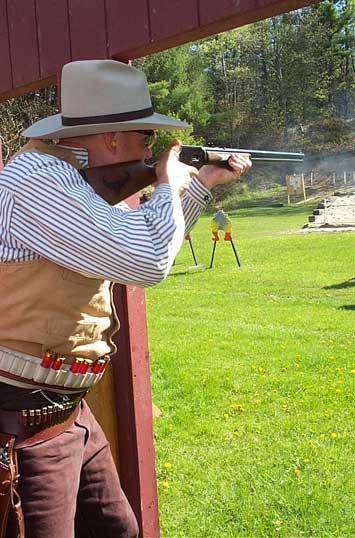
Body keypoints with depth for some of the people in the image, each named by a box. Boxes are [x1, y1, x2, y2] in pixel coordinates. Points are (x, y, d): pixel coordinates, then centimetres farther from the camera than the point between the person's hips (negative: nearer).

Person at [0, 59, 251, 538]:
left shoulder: (73, 176, 11)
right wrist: (168, 183, -8)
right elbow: (148, 262, -27)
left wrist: (203, 182, 23)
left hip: (69, 413, 10)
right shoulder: (39, 180, -21)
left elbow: (150, 243, 26)